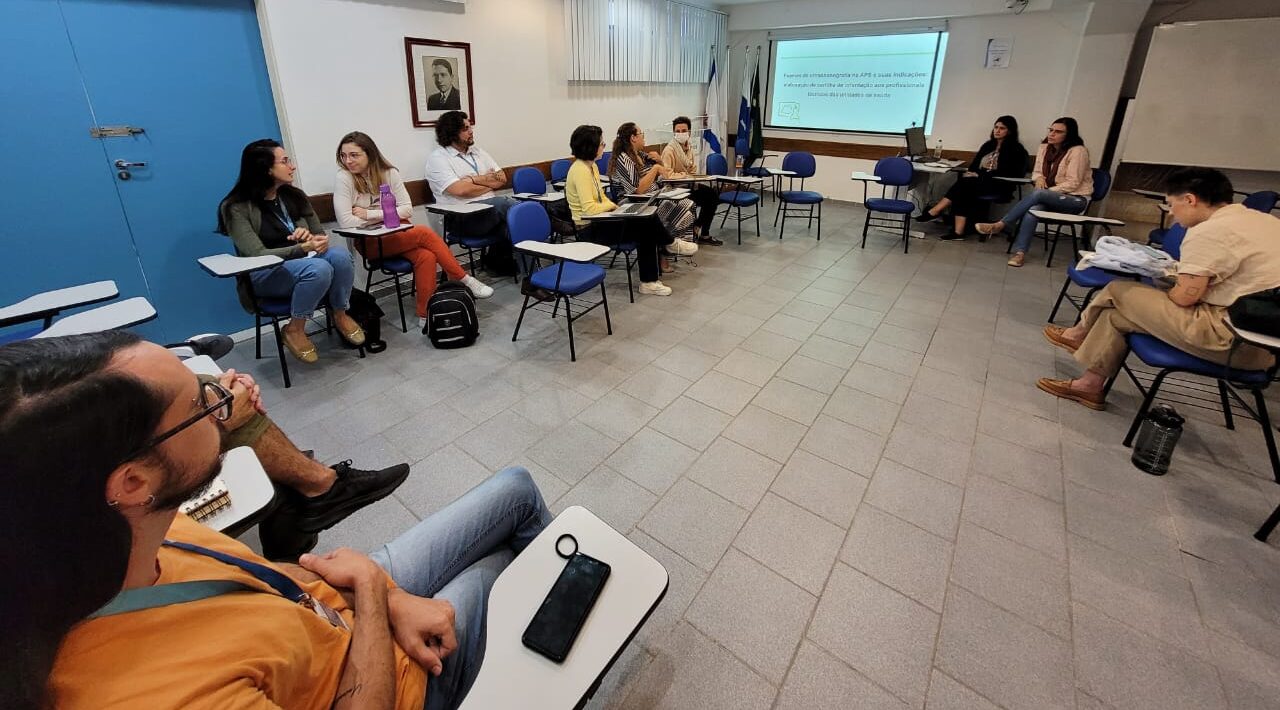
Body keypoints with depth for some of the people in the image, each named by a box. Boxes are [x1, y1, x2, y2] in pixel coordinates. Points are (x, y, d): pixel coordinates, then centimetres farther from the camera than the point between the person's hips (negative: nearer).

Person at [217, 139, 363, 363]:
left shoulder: (295, 196, 6)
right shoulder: (236, 208, -10)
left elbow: (321, 237, 10)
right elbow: (257, 256, -18)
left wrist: (308, 235, -16)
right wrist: (303, 248, -32)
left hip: (302, 263, 5)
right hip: (265, 274, -4)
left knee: (339, 253, -29)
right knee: (318, 268, -36)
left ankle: (340, 315, -9)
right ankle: (294, 331, -16)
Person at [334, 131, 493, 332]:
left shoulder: (389, 172, 1)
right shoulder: (344, 178, -7)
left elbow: (407, 209, -3)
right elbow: (345, 222, -15)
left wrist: (370, 214, -11)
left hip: (397, 233, 4)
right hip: (369, 242, -3)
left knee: (426, 256, -28)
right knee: (425, 233, -24)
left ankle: (425, 315, -21)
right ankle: (465, 281, -13)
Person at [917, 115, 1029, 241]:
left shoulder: (1015, 150, 0)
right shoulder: (988, 145, 20)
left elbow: (1004, 173, -11)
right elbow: (975, 164, 19)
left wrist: (979, 175, -18)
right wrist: (971, 173, -4)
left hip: (998, 186, -5)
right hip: (979, 182, 6)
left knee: (964, 183, -30)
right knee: (964, 191, -29)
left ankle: (935, 211, -32)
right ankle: (958, 231, -40)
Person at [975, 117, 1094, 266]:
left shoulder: (1078, 151, -13)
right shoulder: (1045, 147, 5)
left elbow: (1072, 183, -16)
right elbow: (1037, 172, 13)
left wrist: (1047, 191, -20)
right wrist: (1039, 179, -9)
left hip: (1076, 198, -5)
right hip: (1051, 197, 5)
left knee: (1037, 194, -34)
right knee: (1032, 209, -31)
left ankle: (999, 225, -31)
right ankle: (1020, 252, -39)